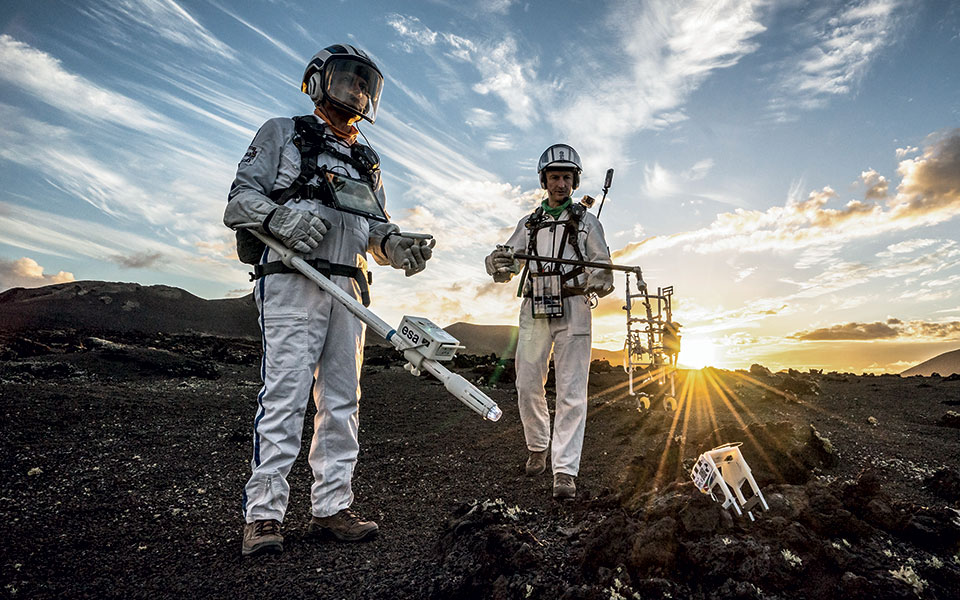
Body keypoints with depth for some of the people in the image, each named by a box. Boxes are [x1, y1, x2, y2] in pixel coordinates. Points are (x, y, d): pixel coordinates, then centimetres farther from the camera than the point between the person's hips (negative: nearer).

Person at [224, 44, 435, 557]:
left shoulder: (367, 161, 27)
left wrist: (400, 247, -4)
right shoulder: (283, 134, 15)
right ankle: (263, 514, -1)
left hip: (348, 289, 5)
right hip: (292, 281, -5)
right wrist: (281, 215, -18)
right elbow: (239, 201, 4)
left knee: (341, 399, 2)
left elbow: (376, 230, 19)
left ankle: (330, 507, 10)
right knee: (285, 394, -11)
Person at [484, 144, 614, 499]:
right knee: (527, 387, 2)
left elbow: (604, 269, 6)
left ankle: (565, 471, -2)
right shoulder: (529, 224, 18)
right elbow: (504, 269, 10)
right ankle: (537, 447, 26)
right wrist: (498, 263, -15)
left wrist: (597, 283, -19)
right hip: (534, 312, 3)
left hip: (572, 313, -2)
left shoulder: (586, 221, 12)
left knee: (571, 393, -6)